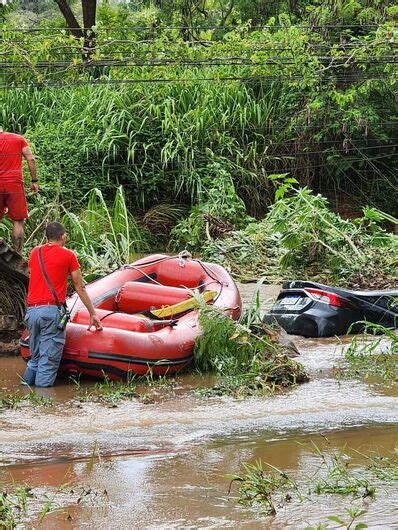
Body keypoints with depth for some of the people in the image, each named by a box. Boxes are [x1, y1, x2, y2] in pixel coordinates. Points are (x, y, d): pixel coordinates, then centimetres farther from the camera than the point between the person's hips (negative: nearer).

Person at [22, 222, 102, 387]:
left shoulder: (35, 252, 14)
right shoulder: (68, 255, 3)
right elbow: (80, 288, 8)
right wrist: (93, 313, 16)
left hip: (31, 311, 5)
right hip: (52, 310, -5)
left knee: (35, 358, 16)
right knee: (49, 360, -3)